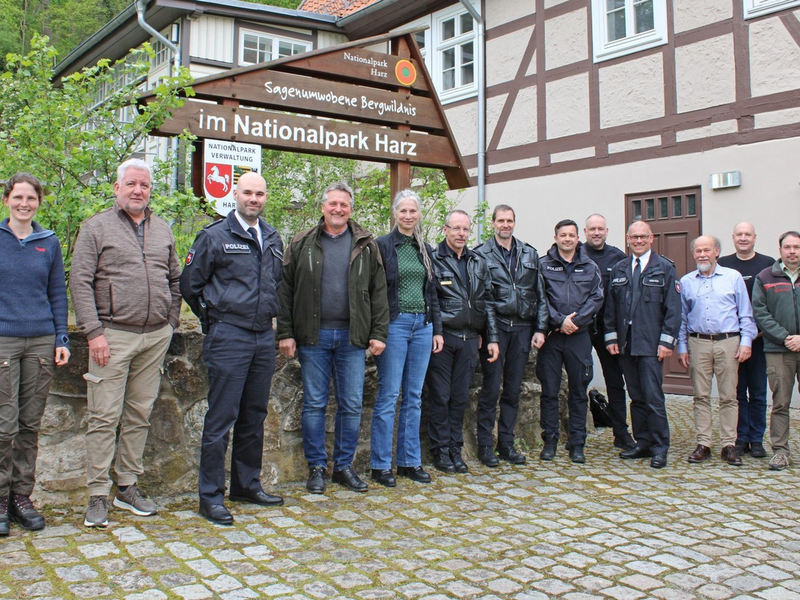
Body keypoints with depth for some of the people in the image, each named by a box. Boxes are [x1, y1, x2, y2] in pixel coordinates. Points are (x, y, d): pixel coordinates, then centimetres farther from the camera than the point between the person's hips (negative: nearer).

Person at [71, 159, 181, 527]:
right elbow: (80, 282, -5)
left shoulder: (162, 230, 14)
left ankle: (128, 487, 21)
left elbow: (175, 278, 21)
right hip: (114, 335, -4)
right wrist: (93, 331, -12)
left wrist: (171, 321, 11)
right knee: (104, 417, -3)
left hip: (156, 337, 5)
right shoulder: (97, 227, 0)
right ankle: (98, 495, 6)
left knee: (139, 414, 10)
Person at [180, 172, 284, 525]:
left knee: (254, 416, 13)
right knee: (221, 418, -4)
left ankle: (247, 485, 26)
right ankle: (211, 495, 5)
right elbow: (189, 284, -1)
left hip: (264, 337, 6)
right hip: (228, 336, -6)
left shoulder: (273, 239, 12)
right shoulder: (215, 236, -5)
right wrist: (213, 317, 5)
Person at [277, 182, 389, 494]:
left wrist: (378, 333, -1)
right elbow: (285, 290, 3)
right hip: (313, 337, -1)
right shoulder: (302, 244, 5)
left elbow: (379, 291, 6)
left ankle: (344, 466, 19)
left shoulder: (366, 245, 7)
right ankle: (317, 467, 17)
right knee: (314, 404, 5)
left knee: (352, 406, 5)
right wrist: (285, 333, -4)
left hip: (351, 337, 1)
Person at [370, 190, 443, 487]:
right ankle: (380, 465, 7)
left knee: (414, 397, 10)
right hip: (394, 324, -6)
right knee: (388, 395, -3)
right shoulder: (382, 245, -4)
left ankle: (409, 461, 18)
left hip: (422, 326, 6)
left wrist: (437, 328, 12)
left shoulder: (424, 248, 13)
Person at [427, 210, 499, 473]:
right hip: (442, 337, -5)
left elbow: (487, 302, 16)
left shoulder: (478, 263, 14)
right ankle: (440, 450, 13)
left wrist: (492, 338, 10)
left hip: (469, 339, 5)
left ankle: (455, 449, 20)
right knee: (440, 396, 2)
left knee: (461, 397, 10)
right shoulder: (433, 260, -3)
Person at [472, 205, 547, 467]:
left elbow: (540, 294, 12)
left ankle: (507, 443, 18)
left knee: (513, 389, 9)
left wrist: (540, 328, 4)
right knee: (491, 388, -1)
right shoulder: (481, 254, 1)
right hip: (495, 327, -4)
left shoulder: (529, 254, 13)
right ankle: (485, 445, 9)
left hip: (522, 328, 4)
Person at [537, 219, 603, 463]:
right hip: (551, 335, -1)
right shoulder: (544, 266, 3)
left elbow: (597, 298, 1)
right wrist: (560, 320, -14)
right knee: (549, 391, 3)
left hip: (579, 336, 2)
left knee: (578, 391, 6)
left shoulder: (590, 267, 9)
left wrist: (575, 320, -11)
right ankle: (549, 441, 13)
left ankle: (577, 444, 14)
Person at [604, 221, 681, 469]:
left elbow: (673, 308, -3)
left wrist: (667, 341, -10)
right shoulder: (618, 269, 14)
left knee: (653, 397, -6)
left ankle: (660, 448, 3)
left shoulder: (665, 268, 2)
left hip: (651, 345, -4)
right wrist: (611, 337, 5)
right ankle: (643, 443, 19)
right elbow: (610, 306, 14)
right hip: (625, 344, 4)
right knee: (636, 397, 10)